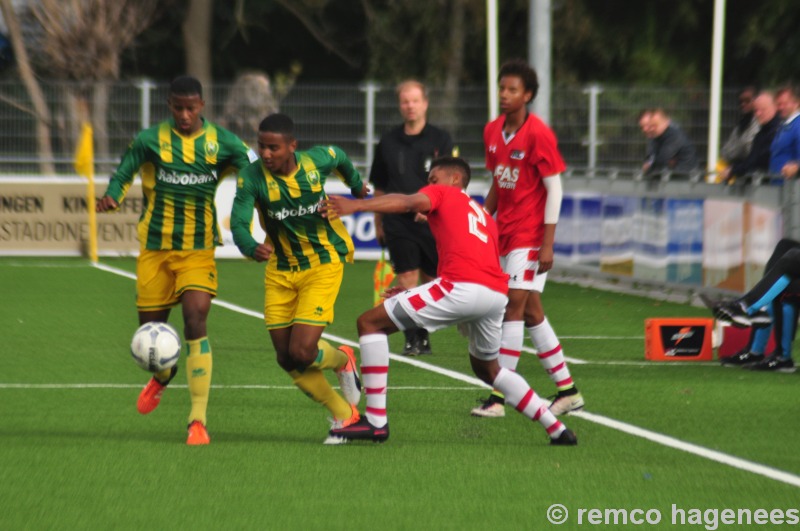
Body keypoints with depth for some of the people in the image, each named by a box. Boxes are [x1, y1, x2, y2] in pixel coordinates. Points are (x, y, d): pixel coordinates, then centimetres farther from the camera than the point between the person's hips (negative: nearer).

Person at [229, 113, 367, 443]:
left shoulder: (317, 161, -14)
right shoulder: (252, 177, -17)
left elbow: (340, 157, 11)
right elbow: (238, 223, -26)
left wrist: (356, 184, 30)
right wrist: (251, 248, -48)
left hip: (322, 266, -3)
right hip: (280, 271, 3)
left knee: (302, 353, -16)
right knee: (287, 359, 3)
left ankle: (342, 361, 20)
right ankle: (345, 415, 22)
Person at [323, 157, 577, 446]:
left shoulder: (442, 194, 15)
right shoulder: (484, 216, 35)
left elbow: (410, 202, -7)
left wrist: (356, 205, -21)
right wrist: (415, 293, 36)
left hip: (462, 288, -8)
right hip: (498, 294, 8)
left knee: (370, 323, 1)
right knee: (487, 368, 33)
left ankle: (375, 420, -8)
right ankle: (557, 429, 29)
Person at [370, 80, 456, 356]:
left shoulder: (440, 139, 2)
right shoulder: (388, 142, 9)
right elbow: (379, 187, 16)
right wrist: (378, 223, 15)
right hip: (398, 221, 1)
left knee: (432, 279, 4)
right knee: (407, 277, -10)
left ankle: (422, 335, 19)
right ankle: (414, 339, -9)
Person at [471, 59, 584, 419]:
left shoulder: (538, 134, -13)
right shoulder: (492, 132, 9)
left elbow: (554, 189, -13)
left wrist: (548, 243, -16)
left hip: (529, 234, -8)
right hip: (504, 234, 8)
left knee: (514, 308, -11)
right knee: (532, 313, 9)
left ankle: (499, 397, -11)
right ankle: (567, 390, 17)